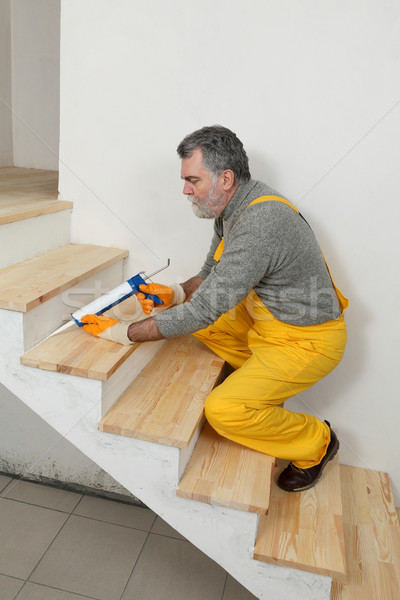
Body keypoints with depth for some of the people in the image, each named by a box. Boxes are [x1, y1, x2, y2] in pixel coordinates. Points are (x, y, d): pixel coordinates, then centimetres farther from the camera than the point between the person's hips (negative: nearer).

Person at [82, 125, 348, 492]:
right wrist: (176, 294, -7)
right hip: (265, 321, 9)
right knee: (196, 321, 9)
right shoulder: (235, 207, 1)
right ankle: (260, 381, 19)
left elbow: (204, 310, -29)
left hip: (307, 340, -9)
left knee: (223, 411, -19)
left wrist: (124, 333, -21)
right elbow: (213, 275, 13)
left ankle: (315, 442, 7)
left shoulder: (259, 225, -31)